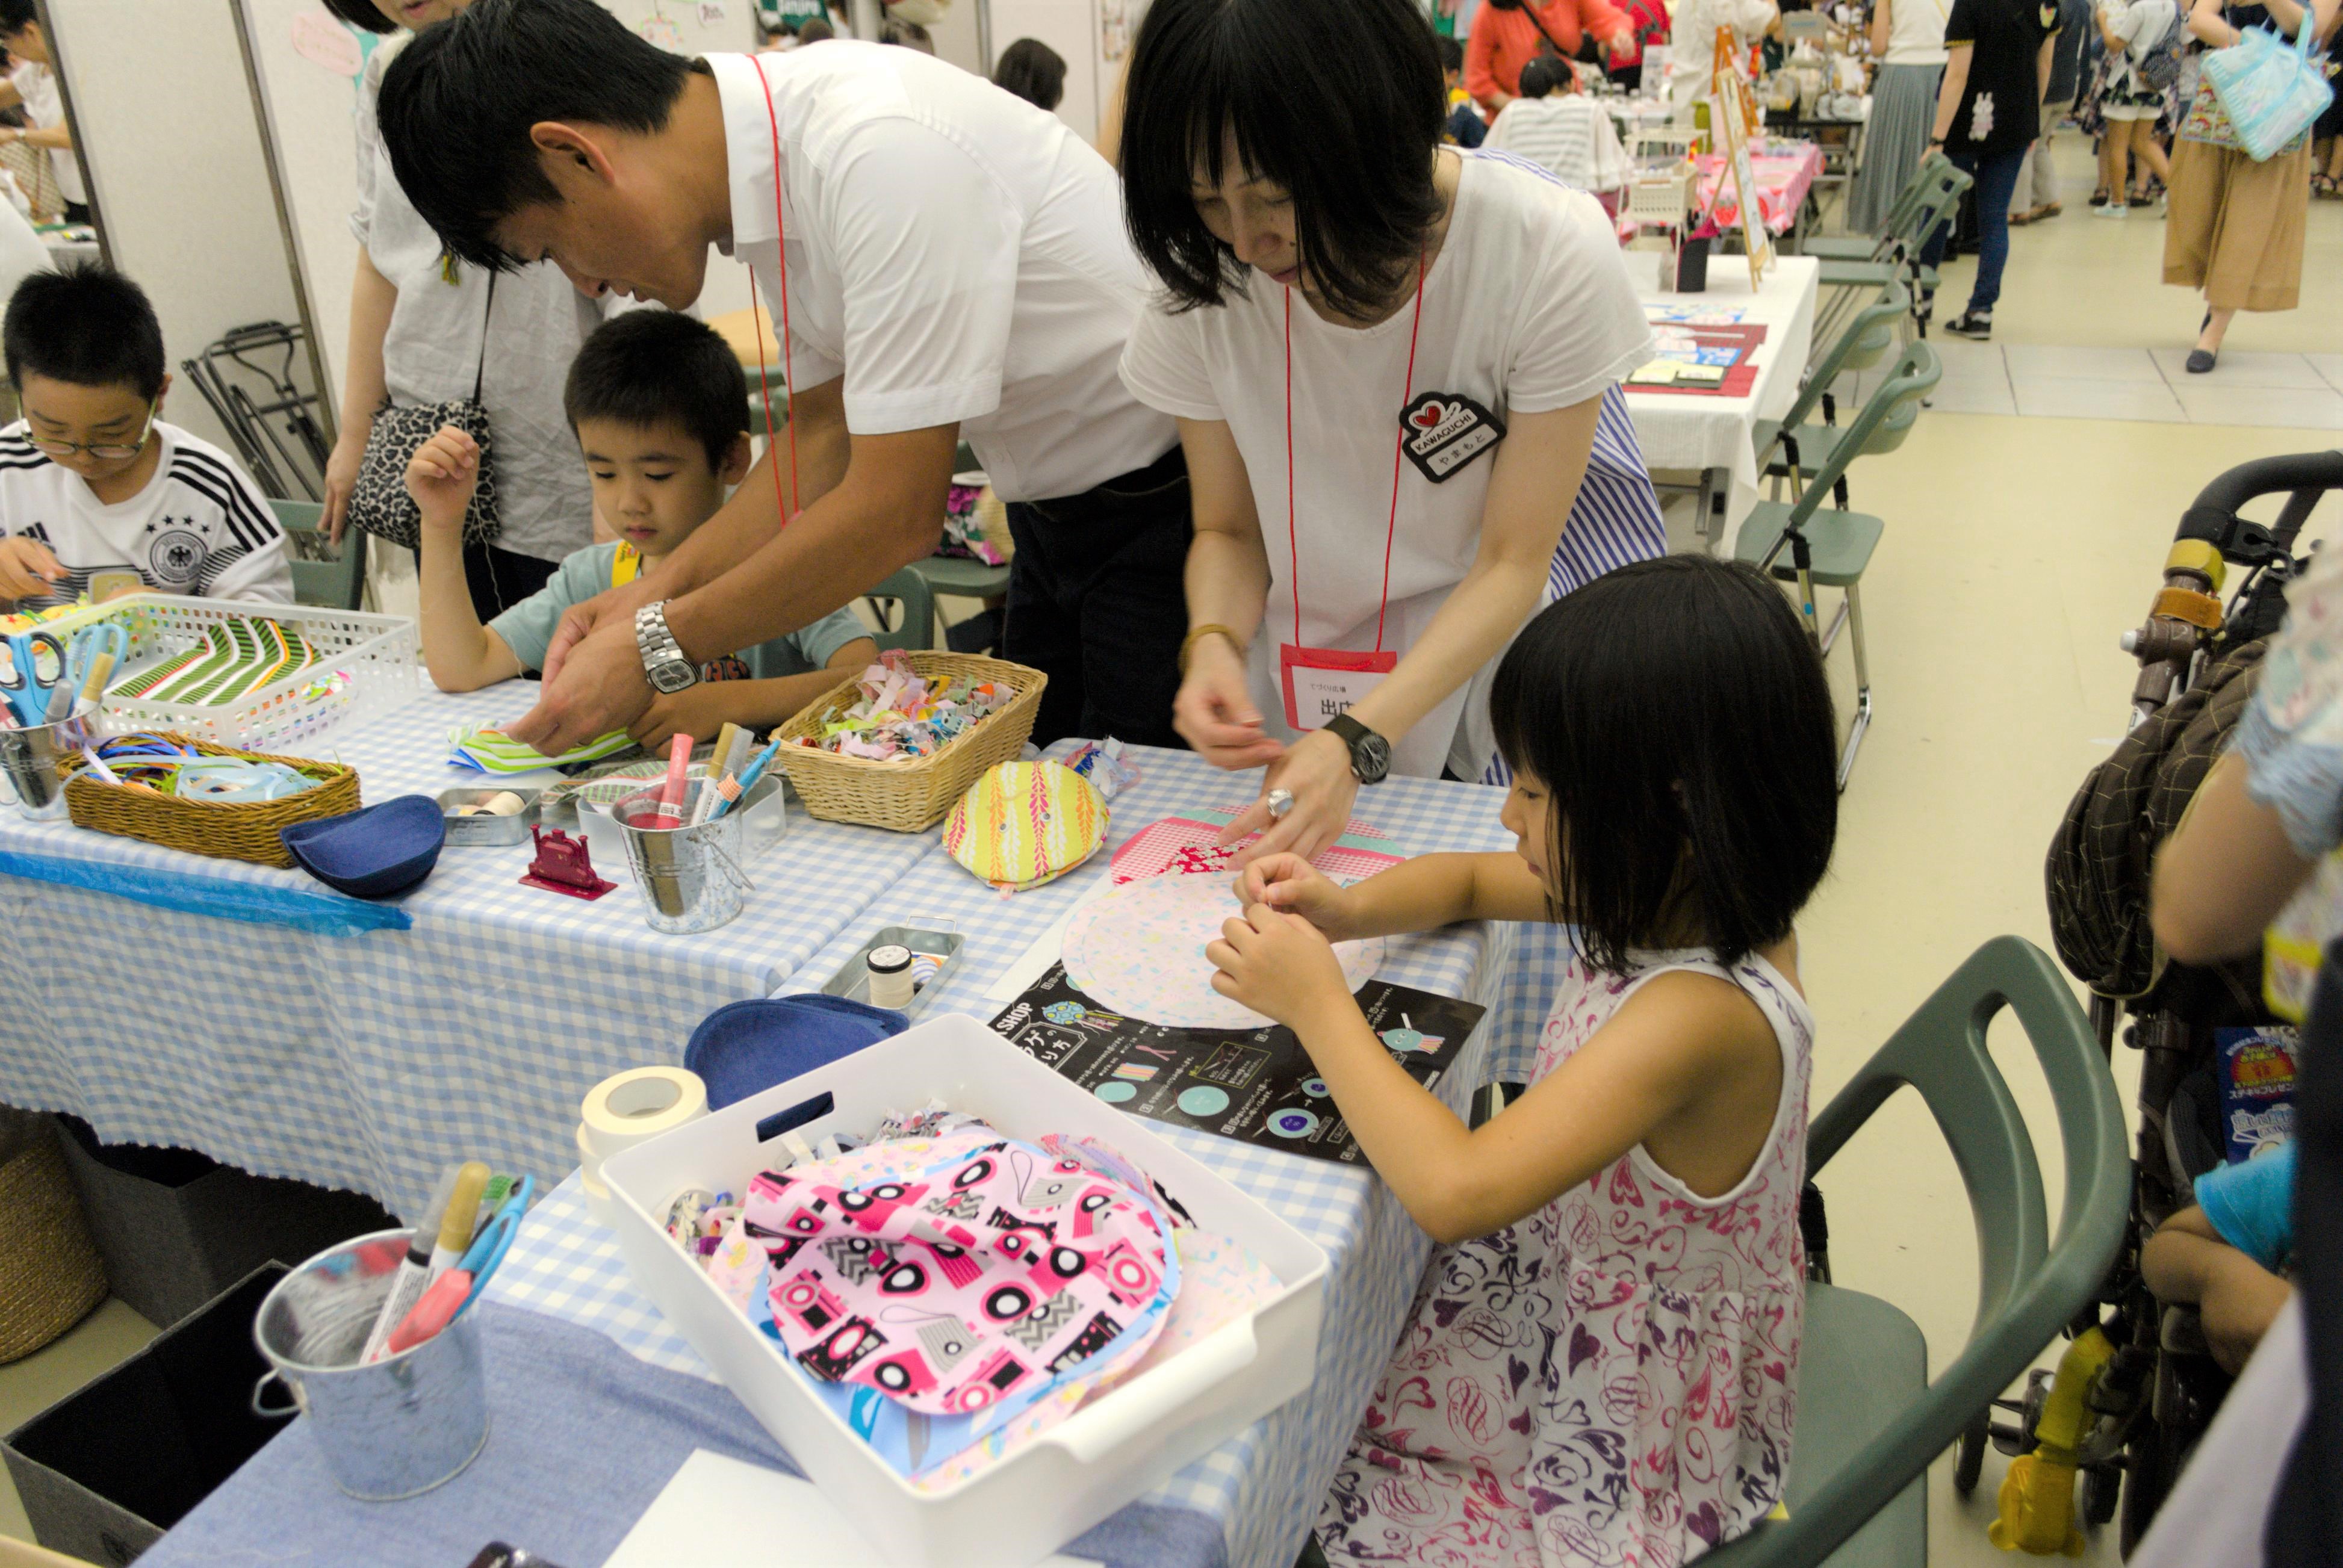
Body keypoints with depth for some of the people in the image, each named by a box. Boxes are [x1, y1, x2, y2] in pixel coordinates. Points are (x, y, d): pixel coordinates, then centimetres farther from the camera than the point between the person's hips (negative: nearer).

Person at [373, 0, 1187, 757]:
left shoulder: (880, 151, -29)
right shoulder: (770, 161, 0)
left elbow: (897, 512, -27)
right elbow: (826, 430, 9)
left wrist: (658, 646, -17)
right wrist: (656, 590, -1)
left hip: (1170, 498, -8)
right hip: (1055, 512, 8)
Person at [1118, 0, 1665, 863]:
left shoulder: (1553, 253, -23)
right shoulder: (1204, 274, -14)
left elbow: (1513, 563, -19)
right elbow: (1228, 530, -3)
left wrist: (1358, 740, -31)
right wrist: (1214, 643, -26)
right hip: (1299, 708, 3)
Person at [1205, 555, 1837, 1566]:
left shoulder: (1700, 1017, -35)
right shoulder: (1691, 901, -9)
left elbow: (1454, 1192, -40)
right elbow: (1469, 880, 7)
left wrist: (1317, 1003, -30)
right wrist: (1343, 913, -12)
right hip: (1559, 1302, 7)